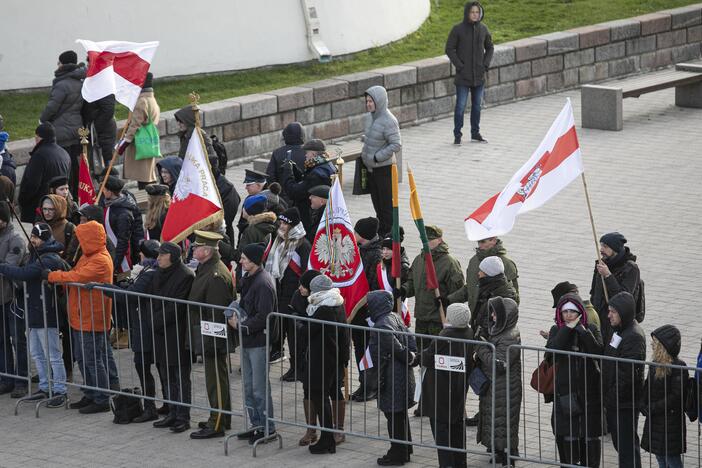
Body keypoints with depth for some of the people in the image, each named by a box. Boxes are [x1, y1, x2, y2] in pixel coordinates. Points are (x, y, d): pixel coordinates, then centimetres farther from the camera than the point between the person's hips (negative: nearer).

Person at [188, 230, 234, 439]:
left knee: (215, 378, -3)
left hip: (214, 338, -10)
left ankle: (217, 424, 2)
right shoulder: (204, 269, 11)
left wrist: (207, 342, -23)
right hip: (209, 337, 10)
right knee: (216, 377, 18)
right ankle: (221, 419, 28)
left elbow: (216, 313, -24)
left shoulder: (216, 276, -23)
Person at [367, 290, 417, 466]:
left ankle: (397, 454, 10)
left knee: (394, 417, 1)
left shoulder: (381, 327, -22)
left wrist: (408, 357, -6)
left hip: (392, 378, -10)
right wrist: (411, 355, 1)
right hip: (405, 375, 10)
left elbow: (396, 347, -22)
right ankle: (405, 450, 30)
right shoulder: (395, 318, 7)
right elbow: (410, 339, 9)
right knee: (401, 415, 20)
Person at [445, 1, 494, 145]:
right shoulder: (458, 29, -8)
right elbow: (449, 49, -5)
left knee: (477, 105, 12)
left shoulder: (483, 29, 3)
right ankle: (457, 135, 4)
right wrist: (459, 65, -11)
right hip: (463, 76, -4)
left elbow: (490, 48, 15)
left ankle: (475, 133, 22)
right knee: (460, 106, -3)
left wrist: (486, 64, 2)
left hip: (479, 76, 4)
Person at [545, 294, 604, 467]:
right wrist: (567, 329, -15)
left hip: (589, 390, -1)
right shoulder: (556, 331, 5)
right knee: (568, 435, 1)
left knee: (590, 436, 1)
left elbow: (598, 352, -14)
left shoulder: (591, 329, 2)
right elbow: (551, 353, -14)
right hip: (565, 391, 1)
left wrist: (582, 330, -18)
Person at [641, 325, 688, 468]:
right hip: (654, 421, 8)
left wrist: (653, 408, -17)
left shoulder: (678, 367, -18)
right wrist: (644, 406, -4)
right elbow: (647, 387, 13)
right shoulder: (655, 364, 7)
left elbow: (675, 397, -20)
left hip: (671, 423, -8)